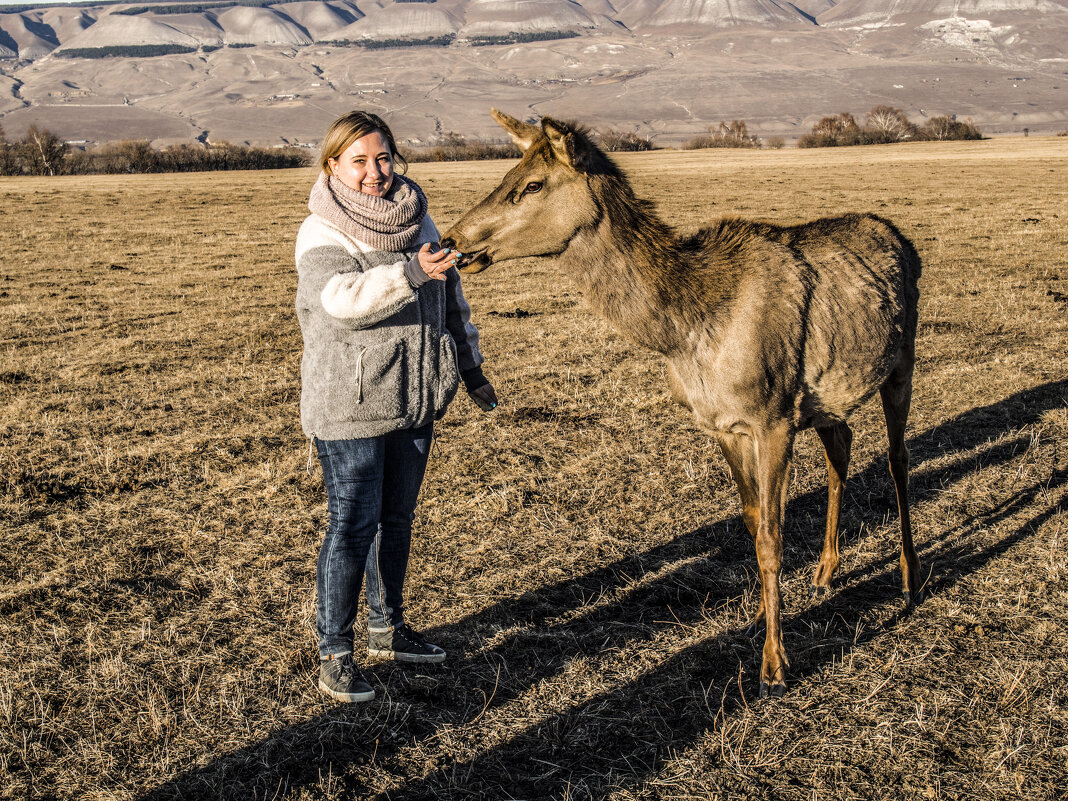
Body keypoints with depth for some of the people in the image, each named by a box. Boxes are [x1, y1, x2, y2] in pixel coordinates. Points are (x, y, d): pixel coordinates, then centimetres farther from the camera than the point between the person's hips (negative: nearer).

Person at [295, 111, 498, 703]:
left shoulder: (415, 217, 9)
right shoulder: (321, 234, -11)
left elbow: (451, 297, 19)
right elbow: (343, 298, -31)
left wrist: (470, 369, 22)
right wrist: (413, 271, -43)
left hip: (414, 401, 7)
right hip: (350, 409, -7)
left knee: (397, 518, 17)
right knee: (353, 526, -4)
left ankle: (387, 627, 33)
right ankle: (334, 655, 7)